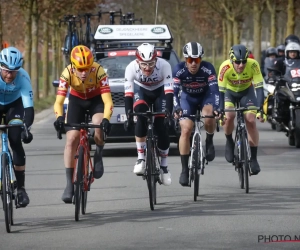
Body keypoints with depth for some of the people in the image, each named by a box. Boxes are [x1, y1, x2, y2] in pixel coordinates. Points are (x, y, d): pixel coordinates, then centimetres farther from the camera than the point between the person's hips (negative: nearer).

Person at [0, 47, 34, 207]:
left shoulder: (23, 77, -32)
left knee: (16, 143, -15)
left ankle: (21, 188, -8)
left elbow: (29, 106, -35)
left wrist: (26, 128, -49)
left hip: (14, 105, 0)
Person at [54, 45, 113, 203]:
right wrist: (59, 117, -52)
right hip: (76, 100, 2)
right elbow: (59, 101, -32)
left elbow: (108, 101, -35)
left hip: (96, 99, -2)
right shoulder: (67, 73, -30)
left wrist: (106, 119, -53)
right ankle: (69, 184, -3)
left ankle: (98, 156, 0)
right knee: (71, 140, -10)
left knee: (99, 127, -32)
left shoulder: (99, 71, -33)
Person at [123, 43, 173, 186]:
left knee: (161, 127, -13)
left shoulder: (164, 65, -34)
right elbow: (128, 94, -32)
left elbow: (169, 92, -35)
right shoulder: (131, 68, -32)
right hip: (141, 91, 0)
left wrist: (168, 113, -47)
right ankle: (140, 158, -22)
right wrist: (128, 117, -42)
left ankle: (164, 166, 8)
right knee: (140, 117, -30)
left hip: (160, 92, 0)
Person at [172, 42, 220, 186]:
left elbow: (215, 90, -33)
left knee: (208, 117, -33)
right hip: (188, 98, 1)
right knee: (186, 130, -15)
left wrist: (216, 108, -50)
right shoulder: (179, 70, -27)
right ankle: (184, 169, -6)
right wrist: (177, 109, -49)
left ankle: (209, 142, -1)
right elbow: (174, 92, -31)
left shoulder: (208, 69, -29)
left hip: (205, 96, -1)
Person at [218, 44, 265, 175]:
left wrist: (260, 109, -41)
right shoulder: (225, 67, -34)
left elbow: (259, 88, -32)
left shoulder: (253, 65, -33)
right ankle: (229, 142, 5)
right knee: (229, 116, -26)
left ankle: (253, 159, -5)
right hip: (229, 92, 0)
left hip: (246, 92, 0)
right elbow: (220, 91, -30)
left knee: (251, 120, -16)